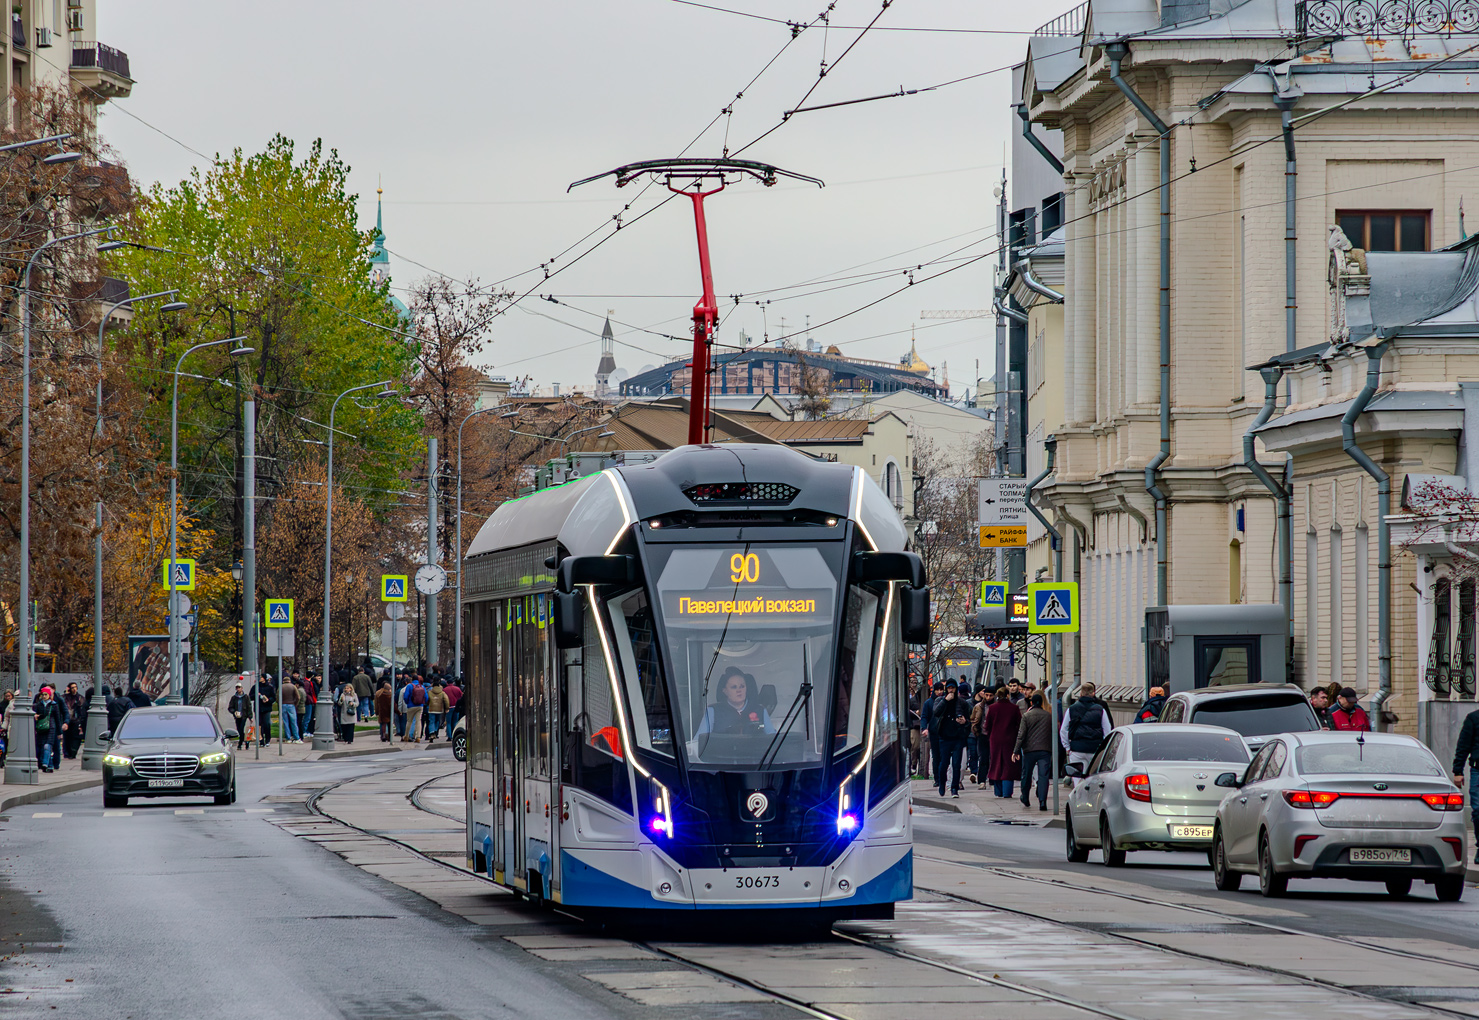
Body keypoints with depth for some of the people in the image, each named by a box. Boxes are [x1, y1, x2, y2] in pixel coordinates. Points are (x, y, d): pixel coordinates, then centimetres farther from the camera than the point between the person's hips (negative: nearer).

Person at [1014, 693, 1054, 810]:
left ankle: (1025, 799, 30)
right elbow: (1054, 734, 10)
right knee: (1043, 775, -4)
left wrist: (1016, 751, -4)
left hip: (1029, 749, -1)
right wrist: (1053, 750, 20)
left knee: (1026, 775, 15)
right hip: (1045, 750, 1)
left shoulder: (1026, 716, -3)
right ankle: (1042, 802, -15)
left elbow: (1021, 735, -6)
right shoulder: (1049, 716, 4)